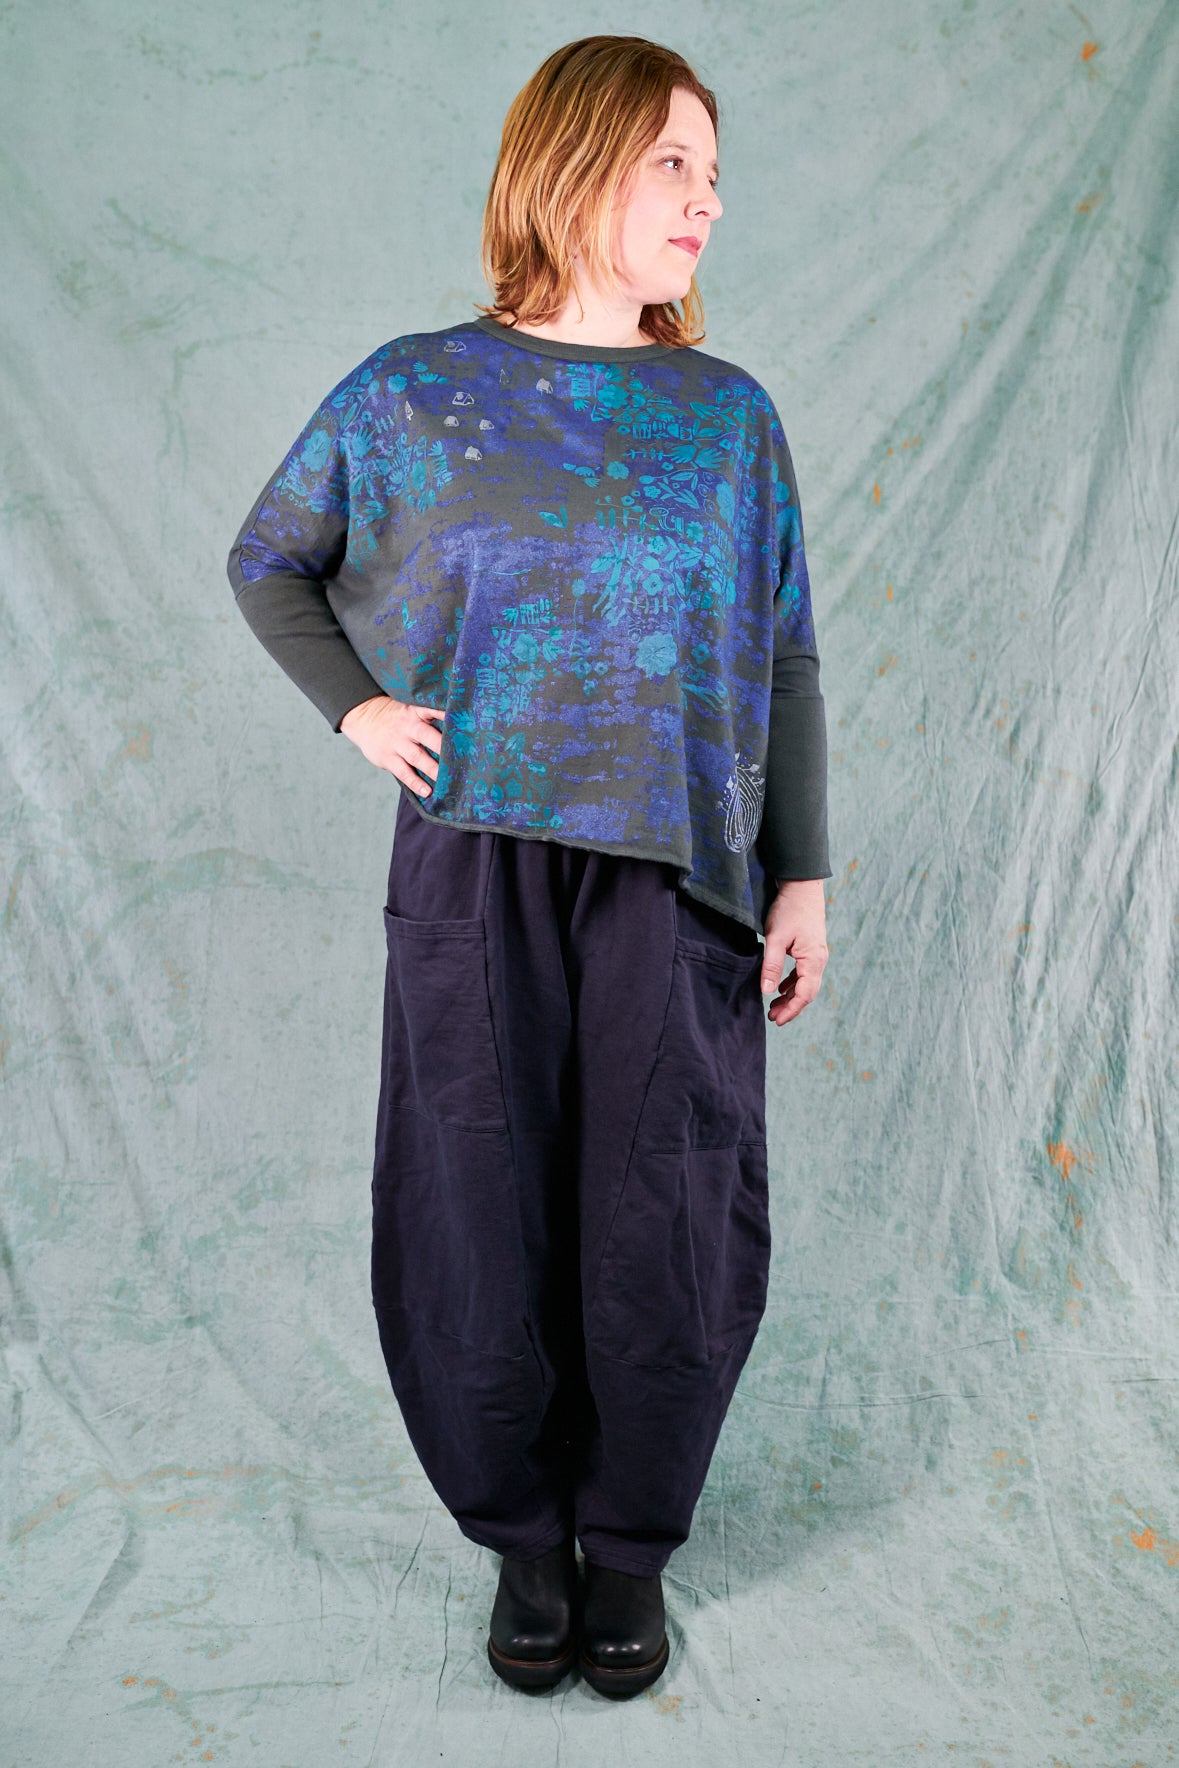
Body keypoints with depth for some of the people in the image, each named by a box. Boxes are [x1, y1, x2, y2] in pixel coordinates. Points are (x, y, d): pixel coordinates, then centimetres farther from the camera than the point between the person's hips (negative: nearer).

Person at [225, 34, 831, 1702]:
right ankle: (522, 1533, 31)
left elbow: (784, 665, 7)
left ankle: (631, 1539, 29)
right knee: (484, 1220, 7)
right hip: (474, 869, 0)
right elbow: (267, 562, 17)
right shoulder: (412, 392, 5)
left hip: (676, 877, 1)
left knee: (664, 1232, 5)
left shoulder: (730, 414, 8)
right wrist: (358, 709, 2)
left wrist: (803, 878, 3)